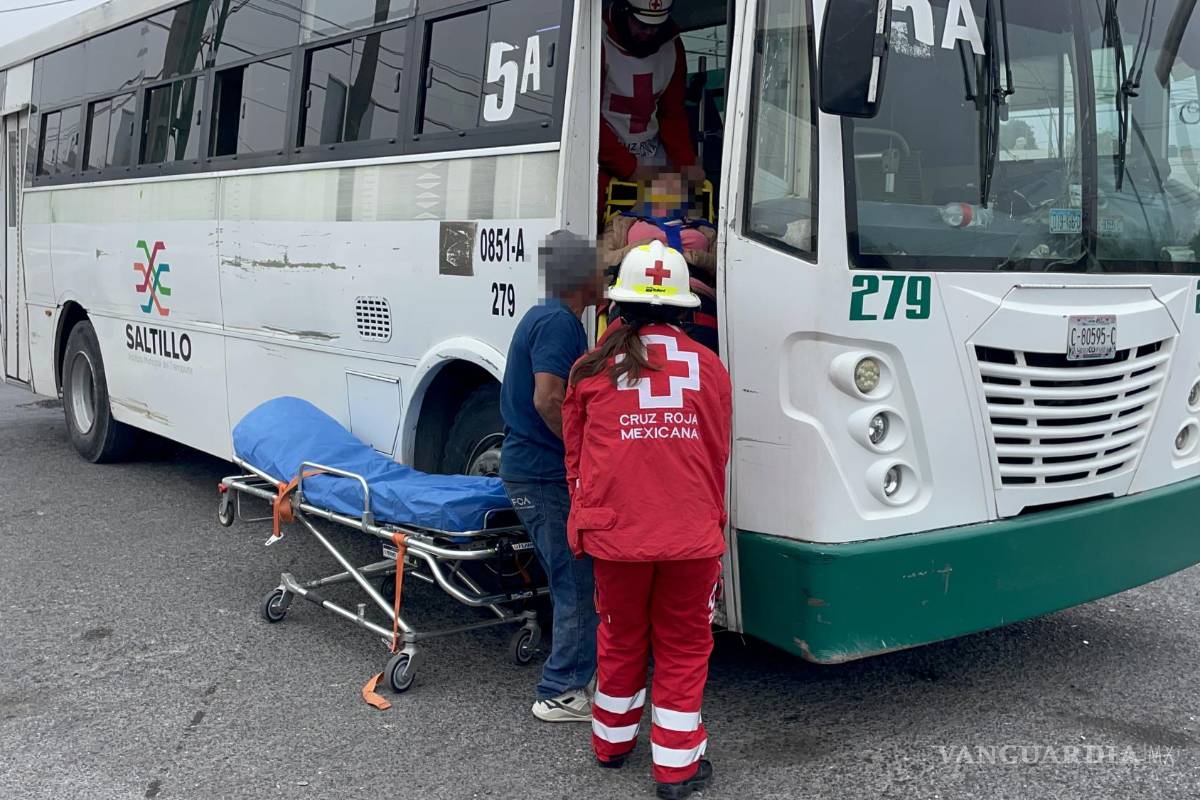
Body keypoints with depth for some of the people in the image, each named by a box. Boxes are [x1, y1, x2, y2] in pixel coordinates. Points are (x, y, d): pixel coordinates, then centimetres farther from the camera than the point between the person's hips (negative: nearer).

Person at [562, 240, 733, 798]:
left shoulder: (594, 367, 1)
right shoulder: (708, 366, 1)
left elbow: (575, 456, 10)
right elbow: (718, 457, 10)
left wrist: (582, 521, 23)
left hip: (615, 531, 1)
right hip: (693, 535, -1)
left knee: (620, 637, 20)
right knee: (684, 646, 13)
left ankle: (612, 741, 37)